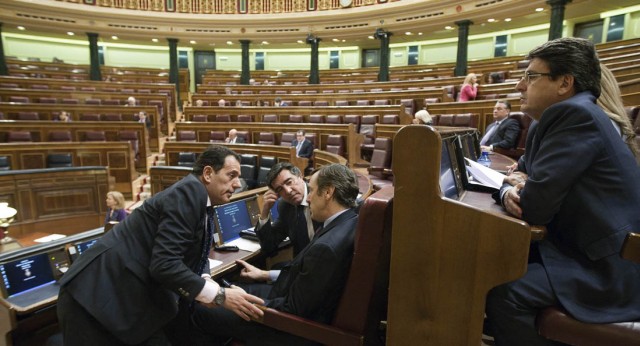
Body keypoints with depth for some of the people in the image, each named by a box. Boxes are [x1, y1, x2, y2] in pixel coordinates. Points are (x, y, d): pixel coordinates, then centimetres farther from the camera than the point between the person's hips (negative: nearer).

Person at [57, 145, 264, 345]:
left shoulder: (200, 199, 8)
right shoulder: (190, 191, -21)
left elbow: (191, 254, 12)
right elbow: (164, 264, -29)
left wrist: (205, 284, -8)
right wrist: (220, 296, -23)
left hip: (132, 298, 9)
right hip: (101, 298, -9)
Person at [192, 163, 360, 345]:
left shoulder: (327, 247, -35)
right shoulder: (350, 222, -5)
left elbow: (293, 310, -24)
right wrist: (266, 275, 9)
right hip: (309, 308, 9)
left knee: (200, 310, 3)